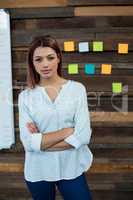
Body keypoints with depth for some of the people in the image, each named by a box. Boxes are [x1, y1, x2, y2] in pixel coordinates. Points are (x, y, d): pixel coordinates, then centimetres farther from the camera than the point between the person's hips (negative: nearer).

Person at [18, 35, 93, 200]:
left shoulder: (77, 89, -8)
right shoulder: (26, 96, -7)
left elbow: (83, 135, -14)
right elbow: (29, 142, -14)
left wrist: (42, 141, -15)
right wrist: (67, 131, -16)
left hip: (71, 168, -1)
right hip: (38, 171, 1)